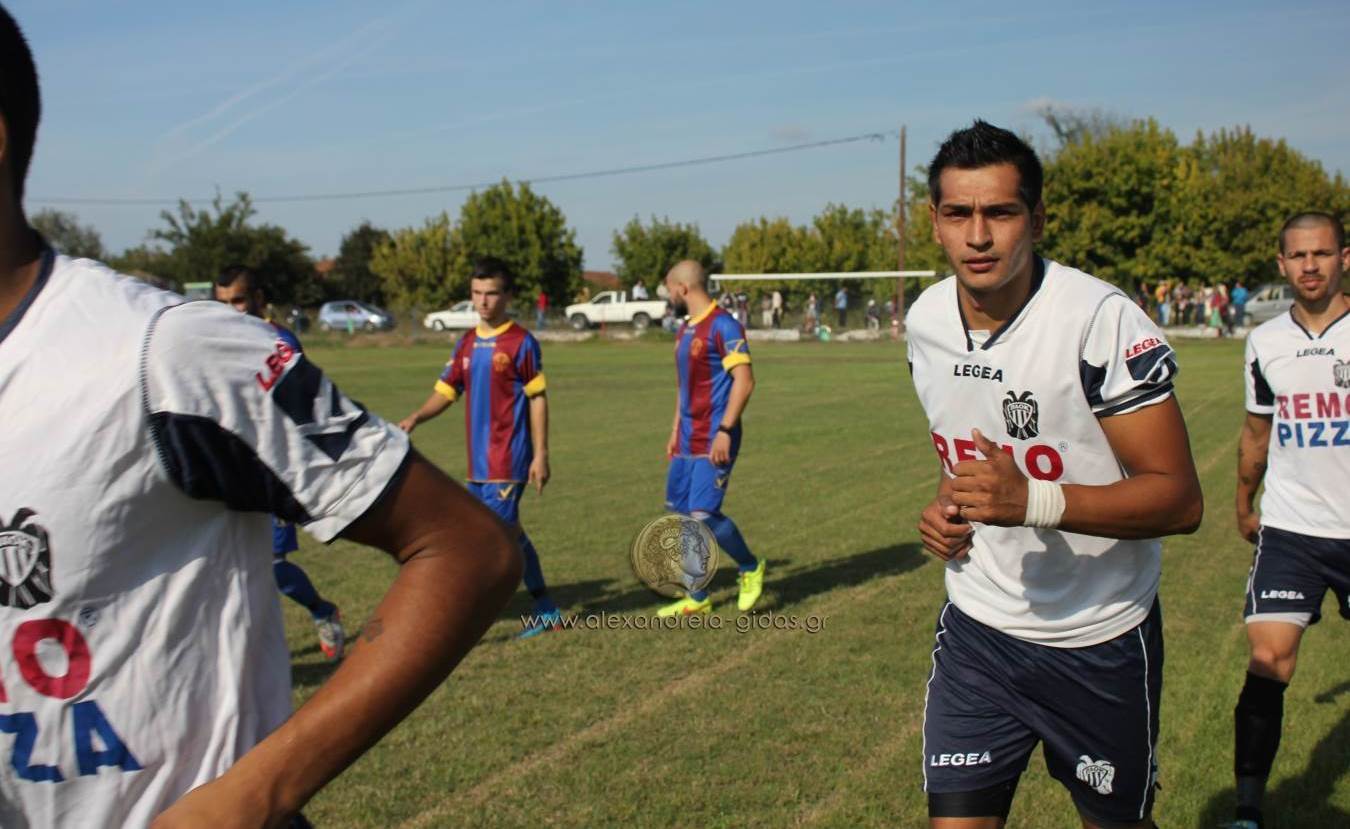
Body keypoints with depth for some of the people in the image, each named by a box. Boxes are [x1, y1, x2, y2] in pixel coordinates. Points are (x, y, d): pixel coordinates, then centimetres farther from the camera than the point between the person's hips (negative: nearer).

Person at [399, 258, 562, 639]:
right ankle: (546, 612, 22)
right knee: (508, 533, 12)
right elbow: (446, 391, 10)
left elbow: (538, 400, -6)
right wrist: (416, 417, -9)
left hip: (509, 457, -7)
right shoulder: (466, 344, 12)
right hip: (479, 459, 7)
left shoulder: (521, 342, -7)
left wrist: (540, 456, -10)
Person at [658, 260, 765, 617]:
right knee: (681, 514, 7)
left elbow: (744, 381, -19)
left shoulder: (723, 326, -12)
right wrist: (676, 432, 21)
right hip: (688, 441, 9)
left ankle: (750, 567, 12)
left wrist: (725, 431, -23)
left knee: (704, 513, -14)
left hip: (714, 440, -9)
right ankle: (697, 599, 17)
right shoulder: (685, 330, 15)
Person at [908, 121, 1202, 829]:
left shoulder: (1100, 320, -20)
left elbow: (1179, 499, -21)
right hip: (977, 631, 4)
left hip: (1100, 641, -4)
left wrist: (1030, 500, -34)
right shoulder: (925, 321, 0)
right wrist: (946, 506, -2)